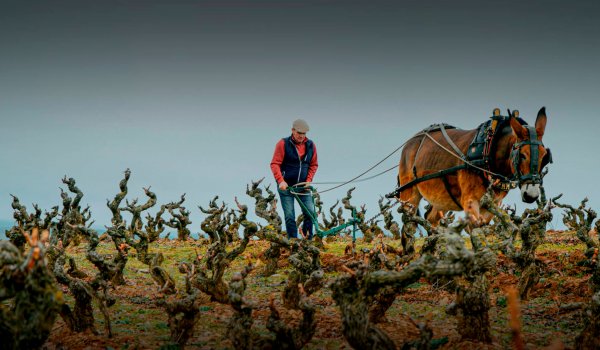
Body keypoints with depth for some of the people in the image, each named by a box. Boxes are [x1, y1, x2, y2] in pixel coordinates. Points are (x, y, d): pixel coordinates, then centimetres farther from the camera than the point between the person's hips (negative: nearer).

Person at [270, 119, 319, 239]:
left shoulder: (311, 146, 5)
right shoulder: (283, 144, -6)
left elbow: (314, 165, 12)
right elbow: (275, 164, -8)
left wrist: (309, 180, -2)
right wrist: (281, 181, -20)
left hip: (303, 186, 3)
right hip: (286, 186, -3)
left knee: (310, 213, -3)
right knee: (289, 216, -2)